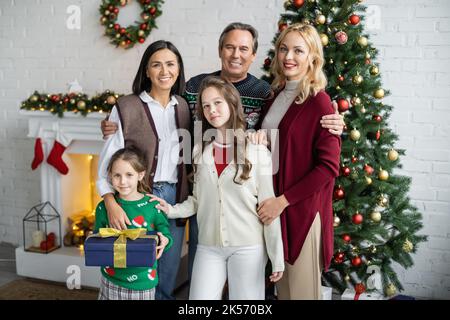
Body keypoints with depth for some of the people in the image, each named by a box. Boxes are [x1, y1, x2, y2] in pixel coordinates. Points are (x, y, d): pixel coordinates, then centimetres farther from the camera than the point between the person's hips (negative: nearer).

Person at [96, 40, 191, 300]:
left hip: (175, 197, 4)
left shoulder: (183, 106, 8)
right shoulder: (126, 107, -7)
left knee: (168, 274, 14)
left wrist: (187, 190, 7)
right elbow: (108, 160, -11)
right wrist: (111, 202, -23)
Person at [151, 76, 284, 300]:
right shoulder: (199, 151, 6)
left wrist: (277, 257, -4)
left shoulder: (257, 150, -5)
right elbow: (198, 200, 11)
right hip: (208, 247, 3)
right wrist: (171, 210, -7)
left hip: (248, 247, -3)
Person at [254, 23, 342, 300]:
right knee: (281, 285, 16)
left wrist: (283, 200, -16)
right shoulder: (276, 96, 9)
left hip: (303, 209, -6)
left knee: (301, 287, 6)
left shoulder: (319, 102, -11)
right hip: (274, 206, 6)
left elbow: (328, 167, -16)